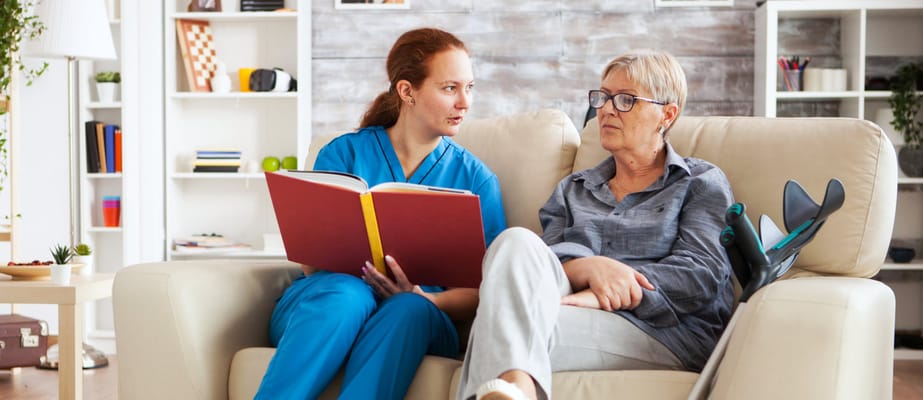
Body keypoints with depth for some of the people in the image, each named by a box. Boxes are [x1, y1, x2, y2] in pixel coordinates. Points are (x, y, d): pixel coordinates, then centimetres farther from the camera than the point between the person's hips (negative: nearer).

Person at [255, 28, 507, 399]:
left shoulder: (477, 178, 11)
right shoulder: (343, 154, 9)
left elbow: (483, 292, 3)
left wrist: (419, 297, -17)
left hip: (415, 323, 1)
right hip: (323, 299, 0)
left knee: (409, 309, -36)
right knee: (346, 293, -36)